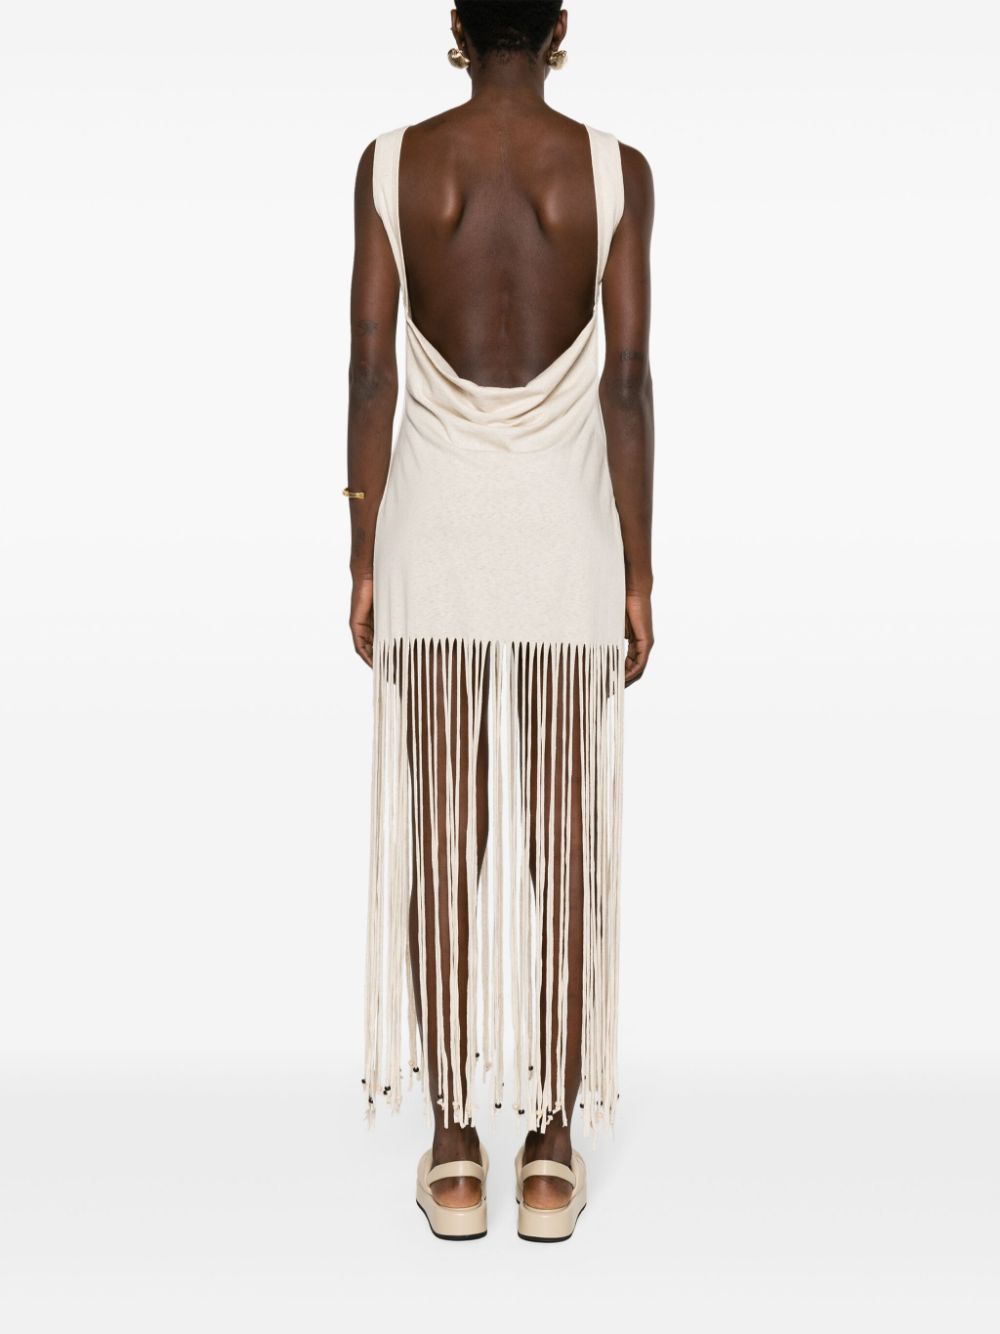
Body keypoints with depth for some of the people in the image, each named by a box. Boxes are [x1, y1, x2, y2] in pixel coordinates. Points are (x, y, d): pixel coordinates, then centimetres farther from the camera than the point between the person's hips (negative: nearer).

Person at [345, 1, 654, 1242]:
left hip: (434, 533, 1)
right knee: (565, 845, 5)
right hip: (566, 534, 0)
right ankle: (551, 1153, 12)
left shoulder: (391, 163, 2)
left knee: (441, 841, 5)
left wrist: (363, 559, 4)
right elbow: (626, 381, -4)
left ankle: (454, 1152, 11)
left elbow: (370, 370, -2)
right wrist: (637, 573, 1)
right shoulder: (615, 169, 0)